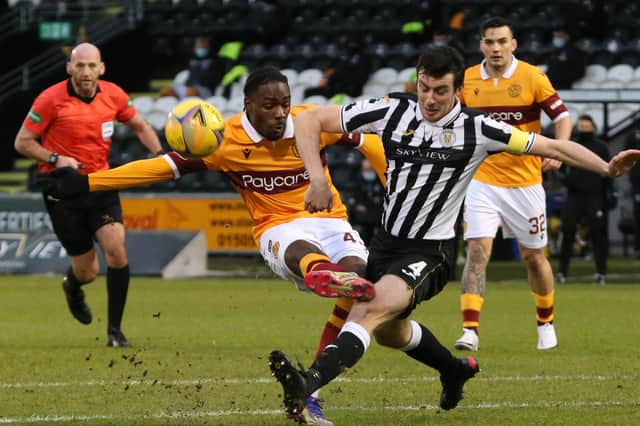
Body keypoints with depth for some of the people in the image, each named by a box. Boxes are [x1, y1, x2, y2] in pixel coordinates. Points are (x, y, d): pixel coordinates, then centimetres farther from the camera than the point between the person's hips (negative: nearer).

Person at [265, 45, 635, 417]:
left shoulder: (476, 129, -12)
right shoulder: (391, 112, -6)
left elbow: (552, 147, -8)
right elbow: (309, 120, -4)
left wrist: (606, 168, -21)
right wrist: (318, 178, -18)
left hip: (430, 253, -6)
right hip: (386, 243, 6)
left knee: (374, 308, -30)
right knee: (388, 330, 25)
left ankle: (306, 386, -46)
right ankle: (455, 370, 53)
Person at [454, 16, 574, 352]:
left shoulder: (532, 77, -7)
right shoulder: (466, 80, 0)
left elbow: (562, 116, -5)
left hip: (525, 183, -1)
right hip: (482, 182, 1)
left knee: (533, 256, 10)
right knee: (477, 252, -14)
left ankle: (546, 323, 32)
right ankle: (470, 331, -18)